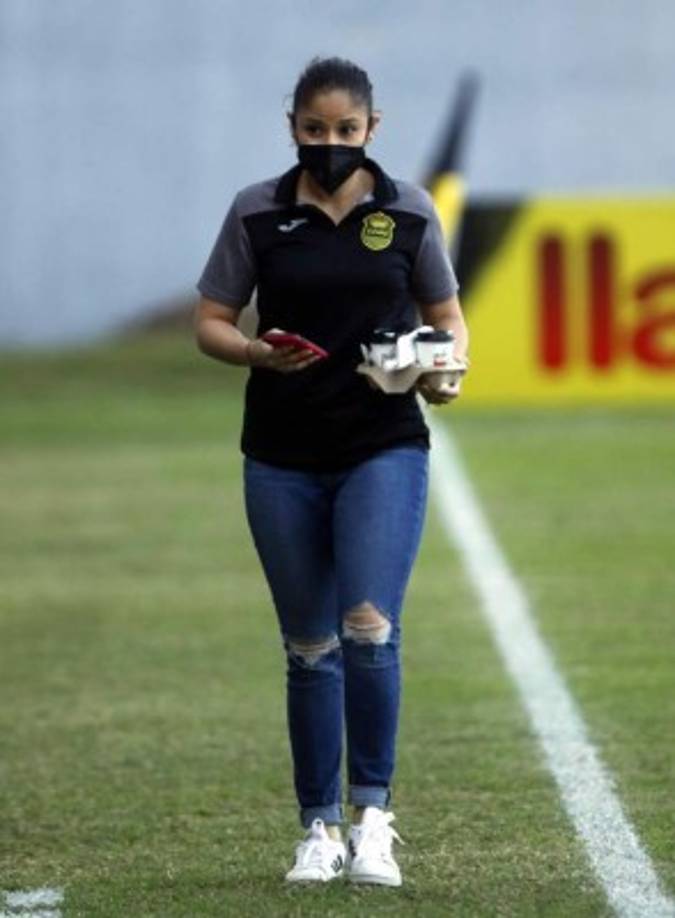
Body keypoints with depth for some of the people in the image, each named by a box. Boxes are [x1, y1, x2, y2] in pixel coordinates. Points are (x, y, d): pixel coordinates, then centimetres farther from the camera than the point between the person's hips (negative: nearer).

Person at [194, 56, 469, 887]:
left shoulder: (407, 212, 1)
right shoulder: (256, 213, 1)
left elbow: (447, 315, 11)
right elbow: (209, 324, 4)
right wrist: (258, 352, -17)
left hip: (385, 448, -1)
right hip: (283, 457, 1)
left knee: (369, 630, -17)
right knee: (309, 651, 7)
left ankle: (372, 815, -5)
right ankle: (319, 829, 18)